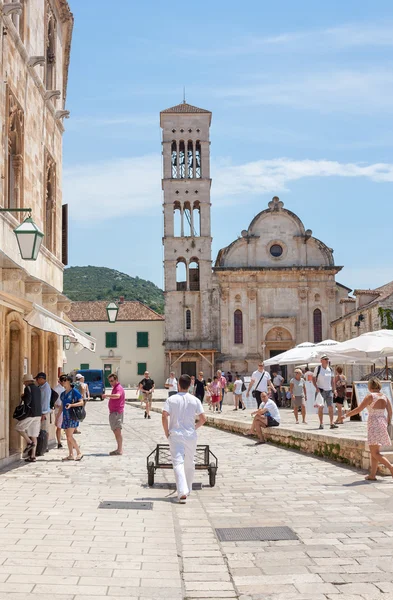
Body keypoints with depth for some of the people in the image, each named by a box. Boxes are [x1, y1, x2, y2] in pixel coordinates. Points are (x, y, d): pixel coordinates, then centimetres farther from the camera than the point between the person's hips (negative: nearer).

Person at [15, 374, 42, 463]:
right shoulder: (38, 389, 15)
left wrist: (23, 397, 2)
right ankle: (33, 456, 6)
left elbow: (27, 401, -18)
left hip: (30, 414, -7)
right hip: (38, 414, 7)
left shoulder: (28, 388, -8)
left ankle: (29, 443, -3)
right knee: (34, 435, 7)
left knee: (18, 427, 10)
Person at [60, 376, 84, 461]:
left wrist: (71, 405, -24)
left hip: (72, 416, -7)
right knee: (68, 436, 6)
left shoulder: (74, 392, -7)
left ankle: (79, 453, -5)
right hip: (65, 416, 7)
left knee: (70, 436, -13)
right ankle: (71, 455, 11)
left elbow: (81, 402, -11)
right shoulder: (63, 394, 13)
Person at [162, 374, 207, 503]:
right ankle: (188, 490, 31)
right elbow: (203, 419, -3)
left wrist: (166, 432, -2)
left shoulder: (171, 399, -4)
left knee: (178, 463, -7)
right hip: (190, 435, 2)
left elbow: (164, 416, -14)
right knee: (190, 463, 18)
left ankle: (182, 492, -22)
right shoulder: (195, 400, 0)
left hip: (175, 435, -2)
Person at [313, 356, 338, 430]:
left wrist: (334, 389, 8)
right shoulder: (318, 368, -2)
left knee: (330, 407, -1)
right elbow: (313, 378, -1)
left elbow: (332, 380, 15)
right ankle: (321, 424, 3)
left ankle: (332, 423, -1)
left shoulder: (330, 369, 10)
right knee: (320, 407, -2)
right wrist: (316, 387, -13)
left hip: (329, 390, 4)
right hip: (321, 390, -4)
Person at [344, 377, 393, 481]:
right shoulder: (384, 397, 6)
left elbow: (358, 409, -12)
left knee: (375, 453, -6)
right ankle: (372, 475, 15)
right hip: (382, 423, 7)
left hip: (373, 423, -7)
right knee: (374, 451, 14)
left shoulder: (370, 396, -11)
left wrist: (346, 415, -2)